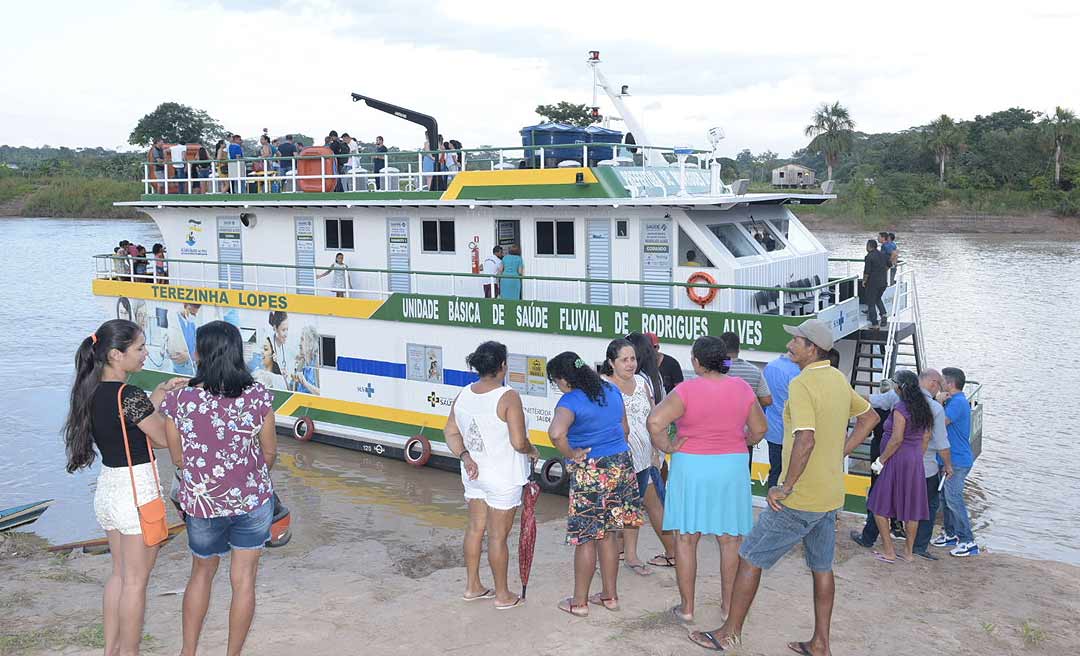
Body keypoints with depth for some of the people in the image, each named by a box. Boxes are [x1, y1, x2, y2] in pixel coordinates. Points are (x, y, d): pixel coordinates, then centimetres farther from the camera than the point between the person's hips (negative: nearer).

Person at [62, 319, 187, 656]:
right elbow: (162, 438, -12)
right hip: (136, 490, -8)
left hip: (107, 486, 8)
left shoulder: (91, 391, 2)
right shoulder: (129, 396, -23)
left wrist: (162, 390, 9)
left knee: (119, 572, 20)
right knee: (136, 580, 6)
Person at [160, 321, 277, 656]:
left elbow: (178, 457, -2)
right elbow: (270, 452, -3)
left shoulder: (179, 400, -14)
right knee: (243, 579, 13)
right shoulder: (257, 396, -14)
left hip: (201, 502, 1)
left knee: (202, 572, 24)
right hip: (252, 501, -1)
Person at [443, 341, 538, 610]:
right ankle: (502, 595, 17)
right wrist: (532, 451, -3)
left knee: (476, 527, 18)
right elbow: (518, 443, -22)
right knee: (498, 535, 4)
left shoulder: (464, 395, 0)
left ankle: (472, 586, 30)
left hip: (474, 474, 7)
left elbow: (450, 432, 5)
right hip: (502, 477, -7)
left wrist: (465, 456, 0)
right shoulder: (508, 397, -21)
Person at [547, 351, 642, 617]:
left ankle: (579, 602, 17)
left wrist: (570, 454, -19)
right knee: (607, 534, 18)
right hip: (620, 466, 7)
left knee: (585, 538, 5)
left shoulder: (570, 401, -17)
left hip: (590, 474, -7)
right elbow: (625, 429, 16)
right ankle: (610, 596, 27)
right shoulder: (612, 391, 6)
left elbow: (556, 432, -36)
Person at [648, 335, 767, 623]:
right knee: (730, 540, 14)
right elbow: (759, 429, 7)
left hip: (691, 468, -3)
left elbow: (655, 421, -25)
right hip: (732, 469, 3)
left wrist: (667, 447, -9)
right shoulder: (742, 388, -2)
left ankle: (686, 607, 15)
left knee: (686, 539, 9)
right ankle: (729, 605, 23)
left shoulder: (687, 389, -13)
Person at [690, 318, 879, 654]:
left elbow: (806, 440, -31)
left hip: (798, 499, -8)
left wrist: (785, 487, -22)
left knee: (750, 559, 4)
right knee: (822, 567, 17)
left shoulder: (802, 384, -20)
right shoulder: (839, 379, 7)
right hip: (831, 495, 8)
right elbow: (869, 417, 21)